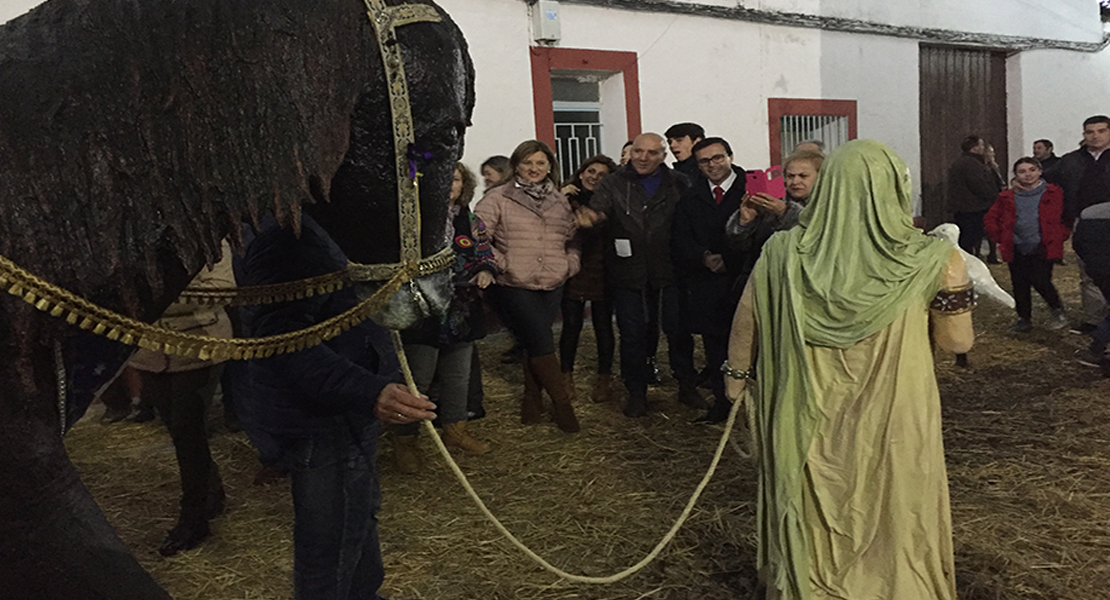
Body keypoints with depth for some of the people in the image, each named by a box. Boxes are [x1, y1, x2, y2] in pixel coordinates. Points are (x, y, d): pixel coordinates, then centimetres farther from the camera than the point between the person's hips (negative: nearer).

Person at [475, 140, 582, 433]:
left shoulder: (560, 201, 12)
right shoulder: (499, 198, -2)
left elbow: (574, 238, 20)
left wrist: (570, 265, 6)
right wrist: (498, 264, -13)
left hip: (552, 285, 4)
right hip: (515, 286, -4)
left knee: (535, 342, 10)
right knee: (542, 342, -8)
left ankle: (532, 400, 23)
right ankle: (562, 402, 3)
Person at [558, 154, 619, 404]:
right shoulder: (566, 200, 2)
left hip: (601, 273, 0)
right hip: (573, 272, 0)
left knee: (603, 325, 6)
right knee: (571, 325, 2)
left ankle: (604, 378, 17)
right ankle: (566, 376, 17)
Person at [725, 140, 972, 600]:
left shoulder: (782, 254, -12)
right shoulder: (929, 262, -16)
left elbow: (745, 326, -2)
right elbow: (959, 342, -6)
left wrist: (737, 376, 14)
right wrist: (955, 280, 3)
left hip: (807, 428, 2)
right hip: (893, 427, -1)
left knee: (810, 524, 24)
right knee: (892, 527, 22)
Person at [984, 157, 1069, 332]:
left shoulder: (1053, 194, 2)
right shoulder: (1008, 197, 7)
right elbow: (990, 219, 14)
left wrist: (1060, 236, -3)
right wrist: (1000, 238, 6)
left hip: (1042, 248, -3)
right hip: (1017, 250, 3)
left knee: (1040, 281, -12)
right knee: (1020, 285, 6)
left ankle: (1058, 311, 13)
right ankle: (1024, 319, 20)